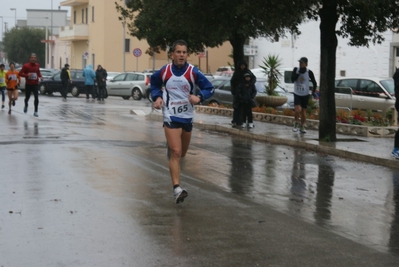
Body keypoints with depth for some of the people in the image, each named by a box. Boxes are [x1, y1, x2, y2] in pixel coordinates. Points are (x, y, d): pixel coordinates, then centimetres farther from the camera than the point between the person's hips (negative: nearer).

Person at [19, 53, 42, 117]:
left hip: (35, 84, 1)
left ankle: (35, 112, -8)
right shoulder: (26, 65, -8)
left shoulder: (37, 65, 3)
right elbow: (20, 73, -7)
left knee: (36, 97, -14)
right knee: (27, 97, 10)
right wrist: (27, 75, -23)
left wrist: (40, 76, 1)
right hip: (28, 84, -1)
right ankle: (26, 106, 45)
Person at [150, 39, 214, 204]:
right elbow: (154, 83, 16)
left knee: (182, 153, 18)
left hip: (187, 116, 3)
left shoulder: (193, 72, -6)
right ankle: (177, 189, -19)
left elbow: (209, 88, -2)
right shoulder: (164, 71, -4)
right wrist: (157, 97, -3)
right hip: (171, 116, -3)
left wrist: (199, 97, -21)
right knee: (176, 153, -15)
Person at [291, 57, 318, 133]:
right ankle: (296, 123, 6)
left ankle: (302, 126, 25)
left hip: (305, 95, 0)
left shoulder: (309, 72, -9)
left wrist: (313, 92, -2)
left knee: (303, 111, 6)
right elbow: (292, 79, -16)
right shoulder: (296, 70, -4)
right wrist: (299, 73, -23)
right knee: (298, 110, -18)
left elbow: (314, 83, 2)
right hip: (297, 94, 0)